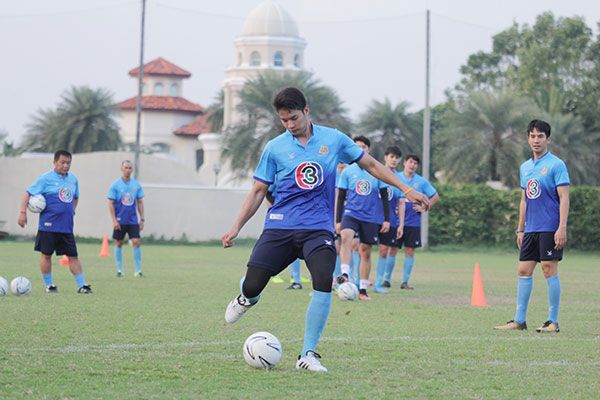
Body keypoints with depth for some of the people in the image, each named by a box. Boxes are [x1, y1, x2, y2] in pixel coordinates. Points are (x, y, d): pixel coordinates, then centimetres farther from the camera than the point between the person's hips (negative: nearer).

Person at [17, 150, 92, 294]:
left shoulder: (73, 179, 12)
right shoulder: (46, 178, -6)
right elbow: (28, 193, -7)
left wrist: (72, 210, 14)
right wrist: (22, 212, -15)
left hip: (66, 226, 5)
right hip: (49, 226, -5)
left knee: (73, 255, 3)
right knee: (46, 254, 2)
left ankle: (81, 285, 5)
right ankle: (48, 285, 14)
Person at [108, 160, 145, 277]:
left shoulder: (136, 185, 5)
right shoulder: (115, 185, -4)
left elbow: (140, 202, 11)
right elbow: (111, 203, -5)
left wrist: (142, 219, 5)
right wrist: (114, 220, -11)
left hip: (133, 221, 2)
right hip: (120, 221, -2)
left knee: (137, 242, -8)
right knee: (119, 243, 5)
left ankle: (138, 270, -3)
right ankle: (119, 270, 16)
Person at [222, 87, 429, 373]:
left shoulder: (333, 139, 5)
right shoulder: (274, 148, 4)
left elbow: (371, 165, 15)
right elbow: (258, 191, 9)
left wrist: (406, 190, 13)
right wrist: (236, 227, 1)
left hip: (319, 228, 0)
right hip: (279, 227, 0)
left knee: (324, 282, -24)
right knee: (252, 284, -12)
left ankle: (308, 355, -15)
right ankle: (247, 298, 30)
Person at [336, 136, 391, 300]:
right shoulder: (347, 171, 4)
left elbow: (384, 196, 8)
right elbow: (341, 197, 7)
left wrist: (386, 219, 4)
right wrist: (338, 220, 3)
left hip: (372, 217, 1)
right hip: (351, 213, -1)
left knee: (365, 251, 4)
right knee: (346, 237, -30)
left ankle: (363, 290, 14)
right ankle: (345, 274, -36)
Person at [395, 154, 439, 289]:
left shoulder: (421, 181, 6)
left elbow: (435, 197, 13)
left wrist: (424, 208, 3)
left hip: (413, 222, 1)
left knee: (410, 251, 0)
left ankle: (405, 281, 7)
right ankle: (387, 279, 5)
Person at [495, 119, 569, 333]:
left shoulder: (556, 165, -6)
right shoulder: (525, 167, 15)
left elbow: (564, 198, -11)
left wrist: (562, 228, -18)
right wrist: (520, 229, 18)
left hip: (550, 228, -7)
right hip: (531, 229, 7)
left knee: (549, 269, -6)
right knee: (524, 271, 5)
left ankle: (553, 321, 0)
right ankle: (519, 320, 9)